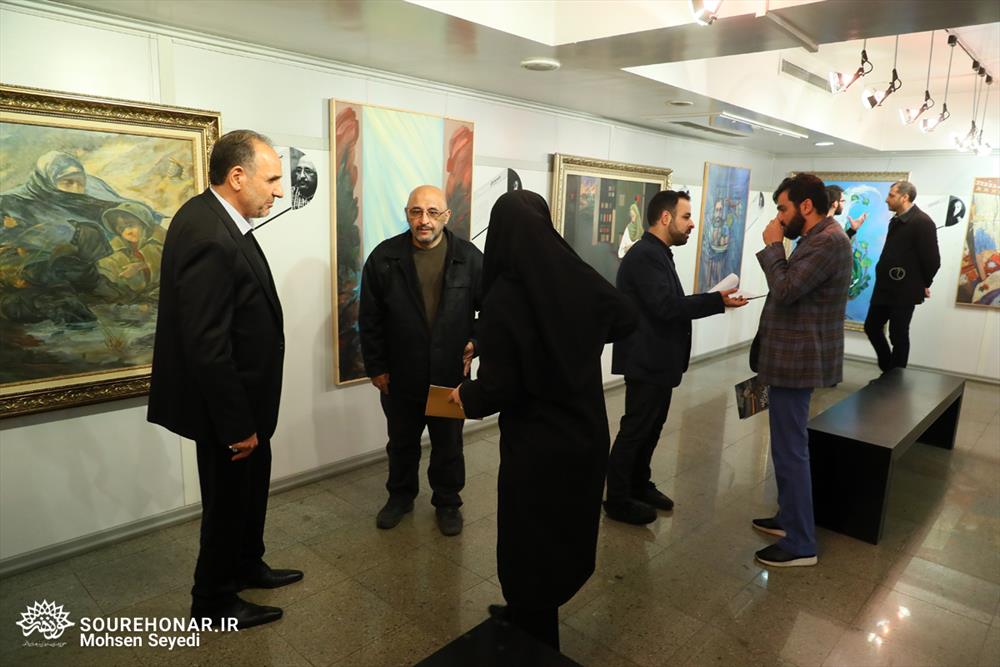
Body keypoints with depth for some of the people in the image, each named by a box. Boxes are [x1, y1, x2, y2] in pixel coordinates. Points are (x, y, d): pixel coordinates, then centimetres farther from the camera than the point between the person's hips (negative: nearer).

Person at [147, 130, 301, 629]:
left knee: (250, 488, 25)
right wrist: (238, 425, -20)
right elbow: (207, 348, -28)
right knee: (229, 499, 11)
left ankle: (247, 566, 47)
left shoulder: (214, 218, 3)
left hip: (240, 396, 9)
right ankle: (213, 602, 34)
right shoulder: (208, 237, -28)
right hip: (228, 404, -9)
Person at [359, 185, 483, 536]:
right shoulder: (384, 257, -6)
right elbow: (370, 319, -2)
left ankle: (447, 502, 36)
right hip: (400, 375, 1)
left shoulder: (469, 257, -6)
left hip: (450, 375, 0)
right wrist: (375, 367, -2)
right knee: (401, 442, 19)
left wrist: (475, 342, -10)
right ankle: (400, 495, 42)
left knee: (449, 445, 15)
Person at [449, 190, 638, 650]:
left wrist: (466, 395, -1)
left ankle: (534, 641, 32)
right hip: (586, 431, 6)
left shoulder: (503, 297, -22)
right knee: (565, 529, 23)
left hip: (537, 443, -6)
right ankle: (530, 615, 45)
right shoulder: (579, 277, -7)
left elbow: (497, 387, -22)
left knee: (531, 540, 14)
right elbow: (627, 319, 9)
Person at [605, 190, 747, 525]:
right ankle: (617, 500, 14)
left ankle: (640, 486, 34)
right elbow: (666, 306, -28)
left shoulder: (656, 253, 13)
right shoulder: (646, 255, -20)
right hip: (646, 360, -10)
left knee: (651, 427, 19)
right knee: (635, 429, 0)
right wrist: (717, 300, -22)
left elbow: (669, 303, 11)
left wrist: (714, 300, 5)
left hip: (656, 359, 10)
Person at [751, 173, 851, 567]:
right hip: (793, 356, 11)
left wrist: (772, 246, -14)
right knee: (787, 447, 19)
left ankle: (801, 544, 8)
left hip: (798, 360, -11)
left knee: (790, 451, -3)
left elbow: (785, 290, -24)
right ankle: (789, 518, 33)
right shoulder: (819, 238, 14)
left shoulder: (829, 241, -19)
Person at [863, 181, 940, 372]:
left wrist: (924, 284, -2)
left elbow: (932, 258, -13)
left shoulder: (922, 222, -14)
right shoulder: (896, 220, 11)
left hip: (904, 290, -8)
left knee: (898, 335, 2)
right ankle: (888, 371, 27)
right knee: (872, 327, 13)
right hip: (885, 288, 8)